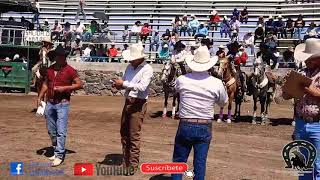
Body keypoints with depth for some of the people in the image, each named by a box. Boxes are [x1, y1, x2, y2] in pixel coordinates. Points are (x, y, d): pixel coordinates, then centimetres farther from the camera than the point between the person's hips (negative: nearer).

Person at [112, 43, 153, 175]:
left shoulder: (147, 69, -10)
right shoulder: (130, 67, 11)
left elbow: (142, 87, -22)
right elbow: (124, 83, 15)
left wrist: (124, 83, -19)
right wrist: (119, 85, -8)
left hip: (138, 104, -7)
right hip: (128, 102, 8)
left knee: (134, 136, -4)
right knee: (124, 133, 14)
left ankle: (133, 166, 7)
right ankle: (126, 162, 28)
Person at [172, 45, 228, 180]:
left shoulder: (182, 80, -7)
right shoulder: (217, 83, -8)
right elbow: (223, 103, 10)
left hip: (185, 126, 0)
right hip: (205, 128, 0)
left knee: (178, 161, 13)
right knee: (200, 164, 10)